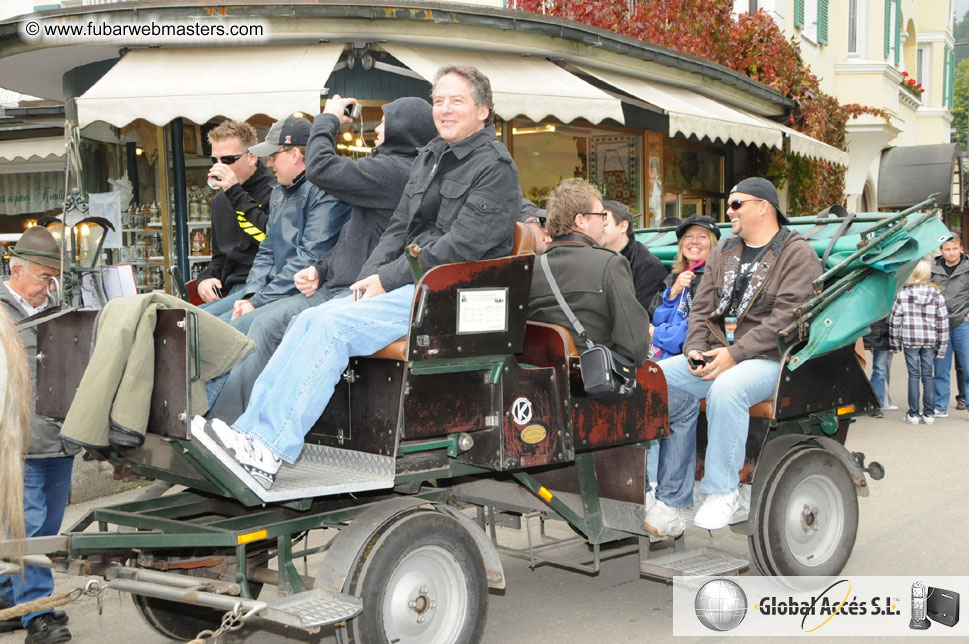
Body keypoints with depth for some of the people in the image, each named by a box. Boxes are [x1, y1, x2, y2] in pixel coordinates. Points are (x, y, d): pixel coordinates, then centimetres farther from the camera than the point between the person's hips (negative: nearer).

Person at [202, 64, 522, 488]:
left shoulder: (495, 168, -7)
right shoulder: (430, 157, 19)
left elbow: (461, 245, -16)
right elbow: (399, 228, 17)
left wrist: (388, 279, -14)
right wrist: (369, 278, -1)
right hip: (409, 284, 8)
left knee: (333, 325, -24)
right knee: (311, 319, -11)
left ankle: (269, 452, -25)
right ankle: (251, 430, -15)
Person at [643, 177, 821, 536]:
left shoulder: (797, 254, -2)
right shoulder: (723, 253, 20)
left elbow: (787, 318, -14)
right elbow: (702, 307, 16)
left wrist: (735, 353, -21)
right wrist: (696, 349, -4)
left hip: (771, 359, -6)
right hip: (717, 355, 7)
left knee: (727, 389, -38)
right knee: (661, 379, -18)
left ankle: (722, 492, -23)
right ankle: (671, 501, -17)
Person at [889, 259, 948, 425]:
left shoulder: (903, 293, -5)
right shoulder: (937, 294, -2)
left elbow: (894, 319, -3)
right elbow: (943, 322, 0)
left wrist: (895, 342, 7)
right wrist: (941, 346, 7)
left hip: (910, 340, -1)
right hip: (930, 340, 1)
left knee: (913, 376, 4)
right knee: (927, 376, 8)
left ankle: (913, 414, 6)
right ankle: (928, 414, 10)